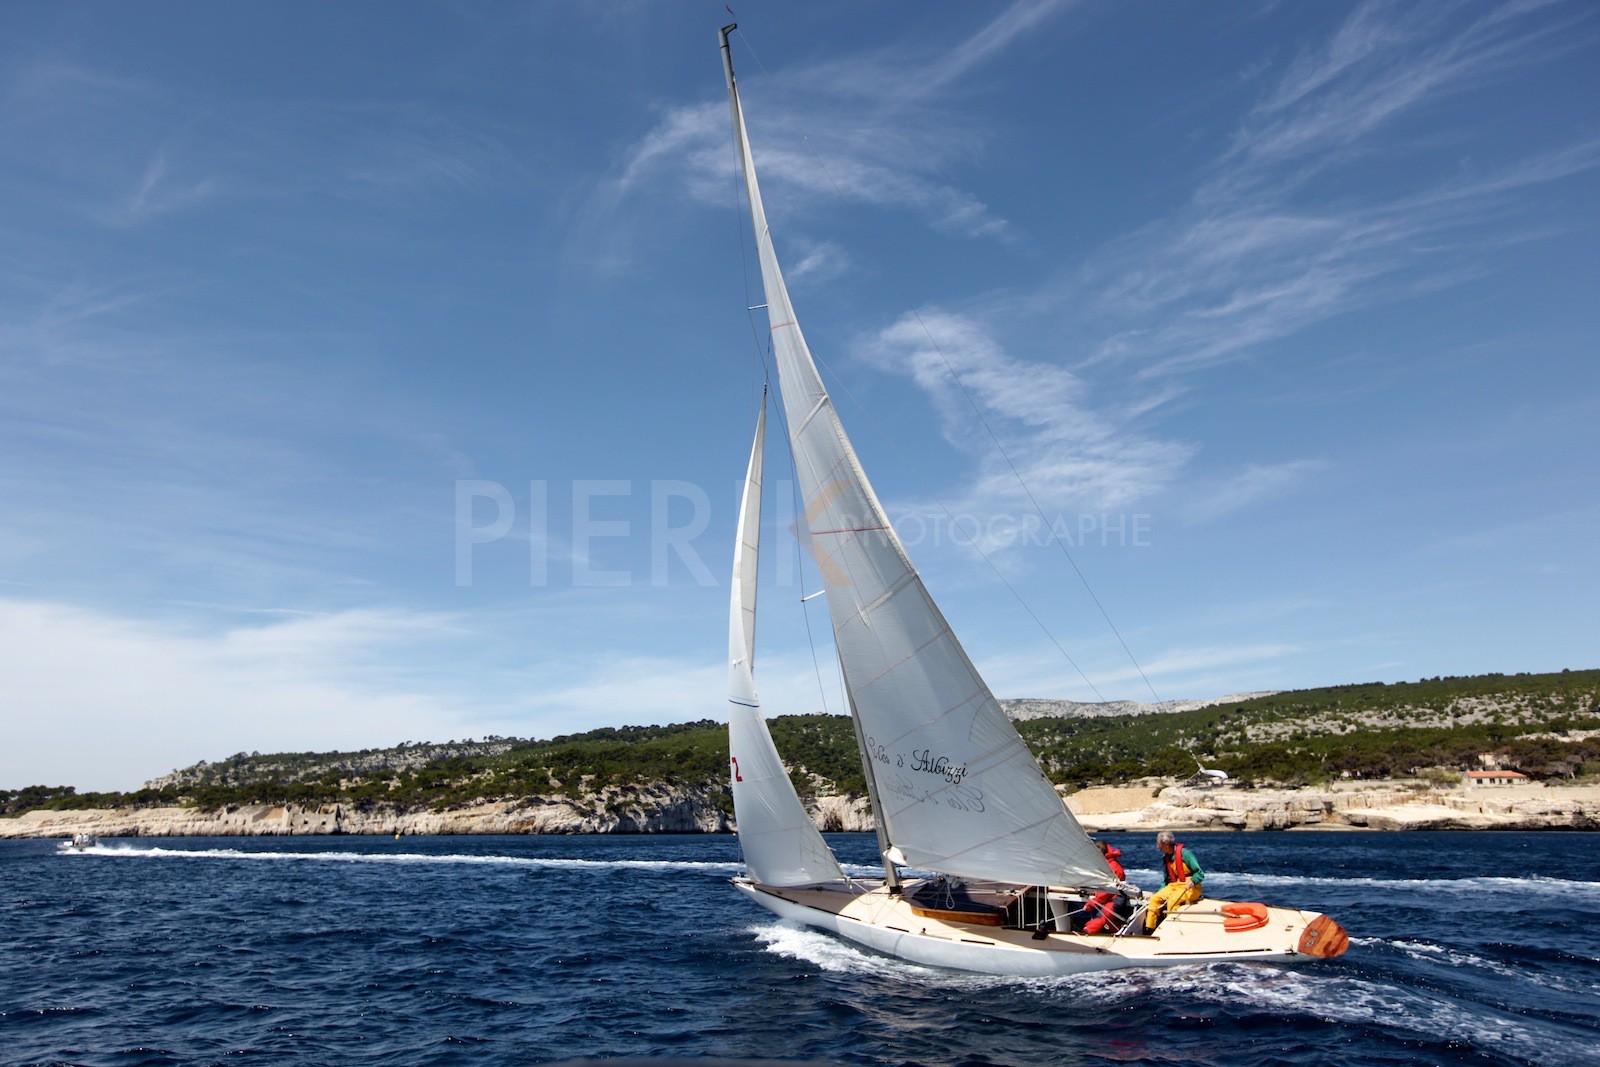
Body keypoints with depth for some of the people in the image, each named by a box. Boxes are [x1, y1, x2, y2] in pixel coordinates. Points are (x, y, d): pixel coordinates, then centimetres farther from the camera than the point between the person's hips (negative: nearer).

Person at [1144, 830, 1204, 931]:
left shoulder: (1184, 853, -15)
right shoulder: (1166, 857, 9)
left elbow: (1200, 874, -14)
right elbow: (1166, 880, 19)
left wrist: (1192, 881, -33)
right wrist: (1161, 892, 8)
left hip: (1190, 888, -7)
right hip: (1174, 885, 8)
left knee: (1172, 901, -33)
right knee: (1155, 899, -10)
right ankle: (1149, 929, -4)